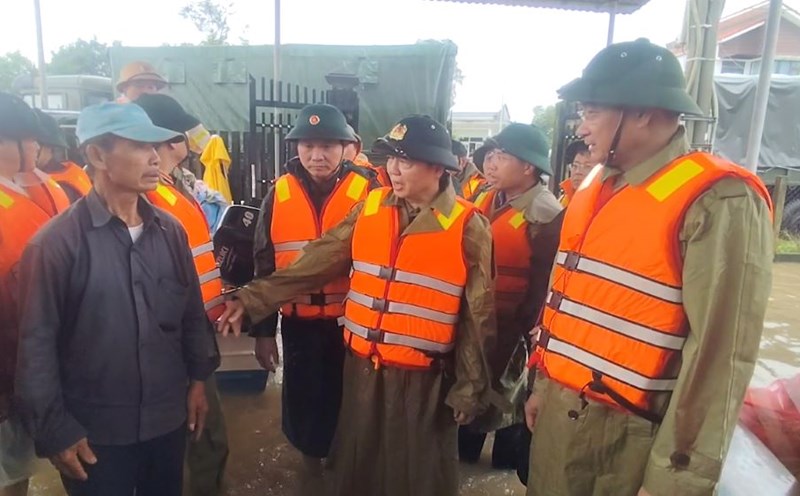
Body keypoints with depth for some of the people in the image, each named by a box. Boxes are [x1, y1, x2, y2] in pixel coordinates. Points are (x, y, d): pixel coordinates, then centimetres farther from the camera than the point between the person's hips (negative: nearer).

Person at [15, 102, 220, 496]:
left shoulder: (169, 230, 1)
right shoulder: (57, 242, -13)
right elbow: (37, 343, -11)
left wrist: (198, 378, 7)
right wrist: (54, 428, -9)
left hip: (168, 419, 4)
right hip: (96, 431, -4)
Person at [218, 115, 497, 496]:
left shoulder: (468, 227, -10)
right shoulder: (369, 208, 1)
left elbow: (477, 315, -5)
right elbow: (318, 261, 0)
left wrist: (470, 387, -2)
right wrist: (254, 298, -7)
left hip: (423, 378, -3)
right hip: (361, 368, 4)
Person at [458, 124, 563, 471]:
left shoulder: (546, 217, -19)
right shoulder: (485, 199, 4)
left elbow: (544, 286, -16)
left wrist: (522, 331, -10)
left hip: (511, 333, -6)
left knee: (505, 400, 14)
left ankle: (507, 467, 39)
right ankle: (463, 457, 44)